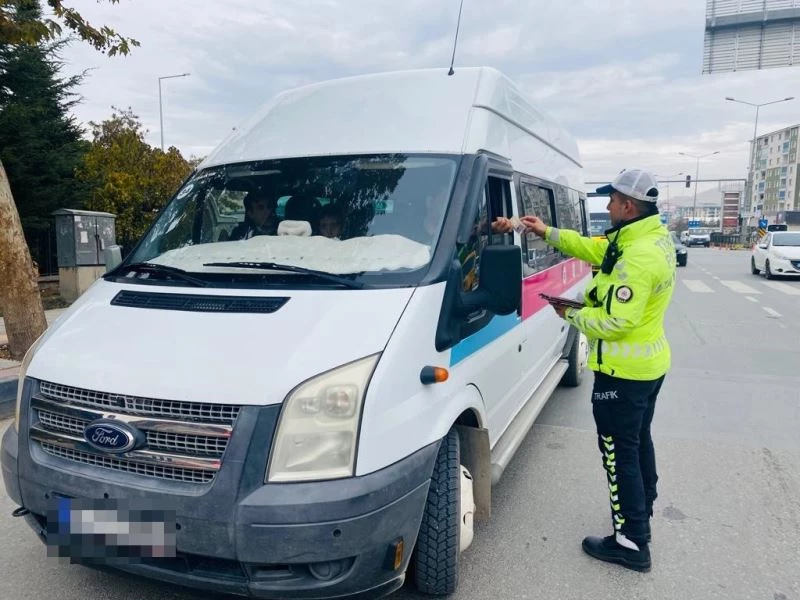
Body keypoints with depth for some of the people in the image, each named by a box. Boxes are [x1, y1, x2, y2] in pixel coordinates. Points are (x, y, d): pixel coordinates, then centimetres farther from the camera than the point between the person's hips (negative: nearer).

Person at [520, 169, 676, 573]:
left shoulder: (638, 257, -27)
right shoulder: (656, 237, 5)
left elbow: (617, 322, -28)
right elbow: (593, 248, 12)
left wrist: (572, 315, -13)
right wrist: (547, 233, 7)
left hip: (624, 370, -10)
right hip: (649, 363, 10)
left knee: (620, 452, 1)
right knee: (639, 441, 24)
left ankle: (632, 543, 11)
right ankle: (642, 511, 43)